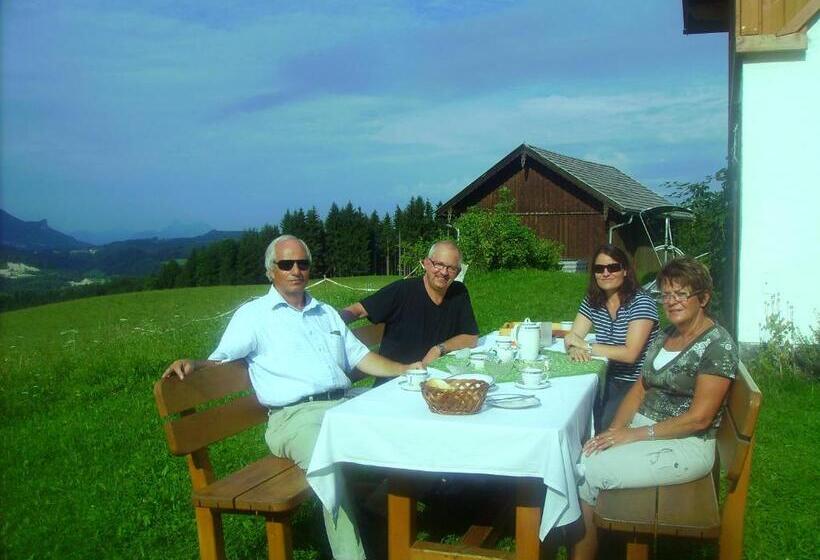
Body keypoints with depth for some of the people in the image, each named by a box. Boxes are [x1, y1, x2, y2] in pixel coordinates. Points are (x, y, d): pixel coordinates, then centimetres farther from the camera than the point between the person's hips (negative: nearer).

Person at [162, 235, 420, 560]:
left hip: (345, 404, 6)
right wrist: (192, 364, -18)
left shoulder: (327, 313, 26)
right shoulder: (253, 314, 10)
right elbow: (219, 361, 4)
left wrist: (407, 370, 13)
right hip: (295, 416, -6)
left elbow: (361, 358, 25)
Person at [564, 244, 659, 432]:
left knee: (603, 426, -27)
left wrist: (586, 346, -15)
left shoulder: (641, 302, -11)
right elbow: (571, 339, 4)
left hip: (638, 385, -5)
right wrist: (574, 349, -20)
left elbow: (630, 354, -19)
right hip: (608, 379, 5)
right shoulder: (592, 301, 7)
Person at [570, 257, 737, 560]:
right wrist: (614, 430, -6)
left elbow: (699, 418, -16)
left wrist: (634, 434, -17)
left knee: (587, 470, -21)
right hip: (644, 428, 7)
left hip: (686, 445, -7)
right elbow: (639, 389, 11)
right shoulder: (665, 335, 12)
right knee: (577, 458, -18)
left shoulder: (718, 344, -12)